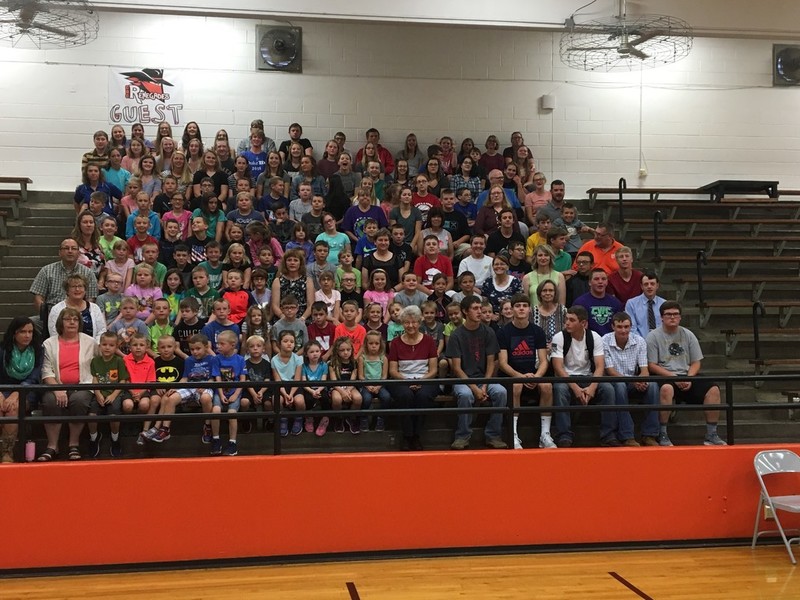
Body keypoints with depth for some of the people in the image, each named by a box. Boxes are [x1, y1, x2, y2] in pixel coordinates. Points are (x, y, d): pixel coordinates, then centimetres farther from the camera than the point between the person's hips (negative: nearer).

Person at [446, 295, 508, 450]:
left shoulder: (488, 333, 4)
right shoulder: (456, 336, -4)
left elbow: (490, 363, 4)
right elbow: (456, 368, -7)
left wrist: (484, 387, -11)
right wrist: (474, 388, -17)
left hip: (484, 378, 3)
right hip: (463, 380, -3)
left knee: (501, 392, -28)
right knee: (465, 395, -36)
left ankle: (493, 436, -16)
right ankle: (463, 436, -19)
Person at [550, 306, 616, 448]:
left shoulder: (594, 338, -2)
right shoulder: (559, 338, -9)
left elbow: (600, 366, -8)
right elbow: (558, 367, -16)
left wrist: (592, 387, -27)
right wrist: (575, 388, -28)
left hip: (587, 378, 2)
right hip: (566, 378, -2)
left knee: (608, 388, -26)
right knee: (560, 389, -36)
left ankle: (608, 436, -19)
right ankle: (564, 437, -33)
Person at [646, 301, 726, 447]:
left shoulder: (688, 335, 13)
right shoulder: (653, 336, 0)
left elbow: (696, 362, 13)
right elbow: (651, 365, -6)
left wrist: (689, 378, -8)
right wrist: (674, 377, -16)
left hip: (687, 377, 4)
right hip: (664, 377, -4)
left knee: (713, 389, -20)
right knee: (666, 388, -40)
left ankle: (711, 435, -12)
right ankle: (662, 435, -29)